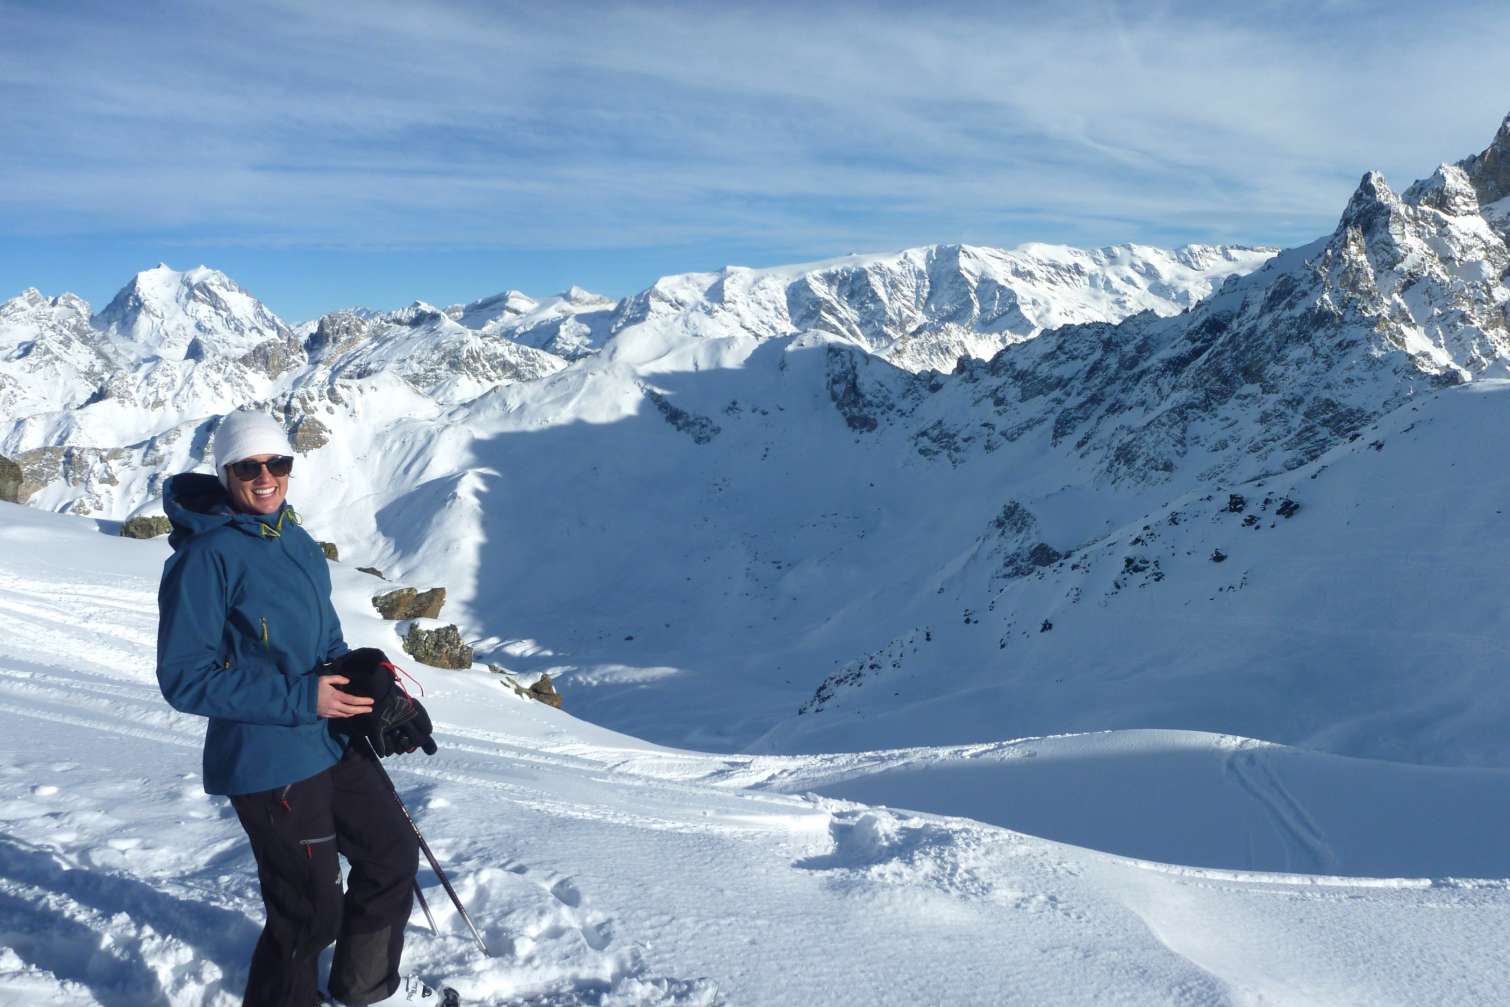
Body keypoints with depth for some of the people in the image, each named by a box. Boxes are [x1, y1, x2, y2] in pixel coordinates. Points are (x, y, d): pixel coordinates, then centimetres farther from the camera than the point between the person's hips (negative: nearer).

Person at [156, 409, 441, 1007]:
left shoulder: (295, 541, 7)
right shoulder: (205, 556, -17)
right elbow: (186, 678, -19)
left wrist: (362, 678, -1)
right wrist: (302, 698, -23)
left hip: (334, 742, 8)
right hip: (269, 763, -8)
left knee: (393, 853, 20)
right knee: (311, 911, 3)